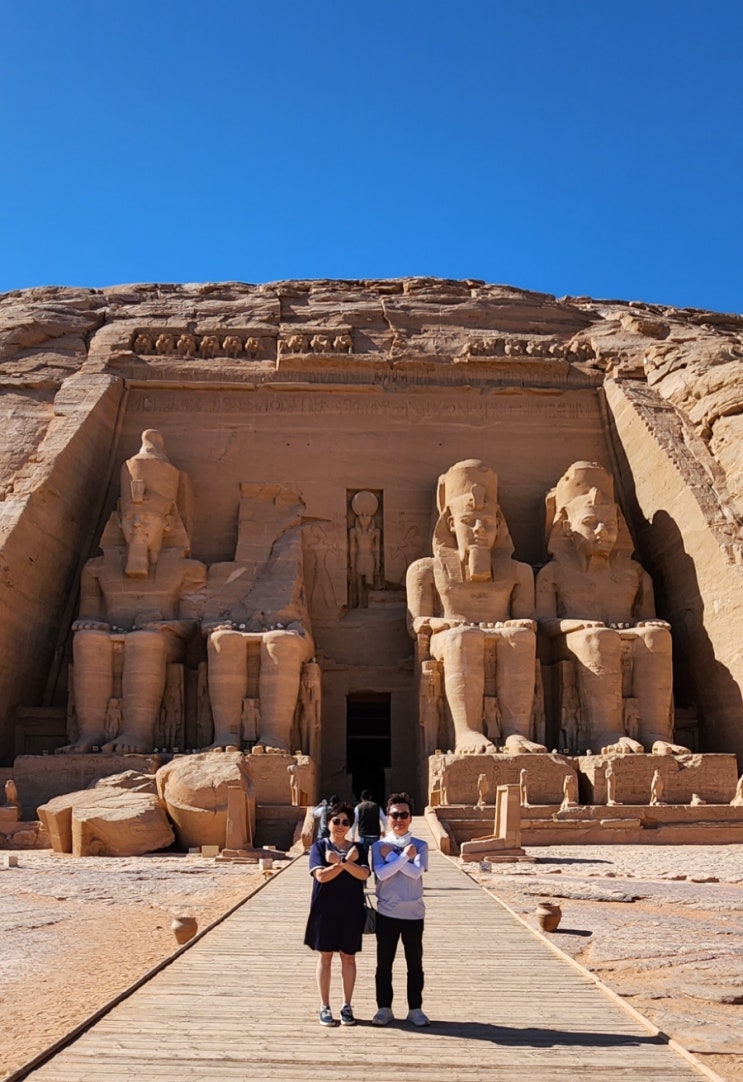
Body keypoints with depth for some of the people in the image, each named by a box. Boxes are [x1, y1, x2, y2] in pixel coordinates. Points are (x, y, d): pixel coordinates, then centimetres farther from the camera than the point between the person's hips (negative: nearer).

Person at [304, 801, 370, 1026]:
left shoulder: (357, 849, 4)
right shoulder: (319, 847, -1)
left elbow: (363, 874, -12)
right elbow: (321, 875, -15)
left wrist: (340, 861, -22)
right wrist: (347, 861, -17)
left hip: (351, 910, 2)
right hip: (325, 909, -2)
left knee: (348, 957, 7)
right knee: (325, 956, 5)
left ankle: (347, 1006, 19)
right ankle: (325, 1007, 16)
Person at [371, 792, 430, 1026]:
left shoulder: (420, 846, 1)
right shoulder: (379, 846, 0)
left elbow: (416, 872, -16)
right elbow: (381, 873, -16)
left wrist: (391, 855, -13)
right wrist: (404, 855, -18)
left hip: (413, 913, 0)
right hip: (386, 913, 0)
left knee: (415, 963, 8)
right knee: (384, 963, 8)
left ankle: (415, 1009, 21)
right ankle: (384, 1008, 21)